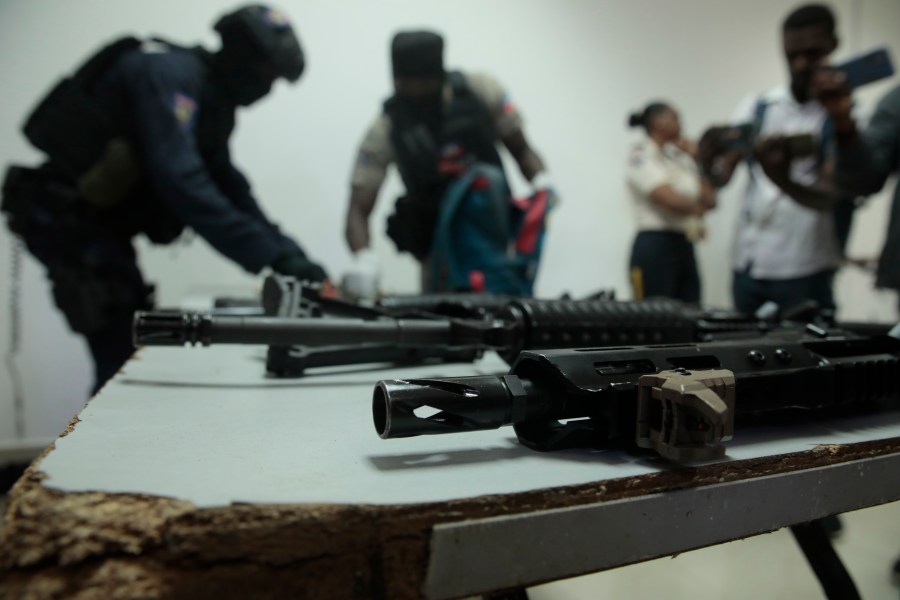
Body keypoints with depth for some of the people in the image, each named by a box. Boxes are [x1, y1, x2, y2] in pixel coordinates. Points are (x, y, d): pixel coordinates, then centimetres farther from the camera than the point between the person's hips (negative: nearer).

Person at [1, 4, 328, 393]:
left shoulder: (210, 99, 11)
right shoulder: (170, 73, -18)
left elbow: (230, 189, 8)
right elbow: (181, 183, -32)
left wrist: (291, 258, -3)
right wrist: (272, 256, -33)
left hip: (98, 225, 9)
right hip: (66, 220, -9)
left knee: (138, 350, 12)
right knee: (124, 354, -8)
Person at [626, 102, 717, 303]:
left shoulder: (677, 158, 16)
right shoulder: (641, 156, -5)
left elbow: (710, 200, 11)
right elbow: (672, 200, -17)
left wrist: (697, 159, 7)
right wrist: (697, 206, 3)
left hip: (685, 248, 7)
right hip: (655, 248, -7)